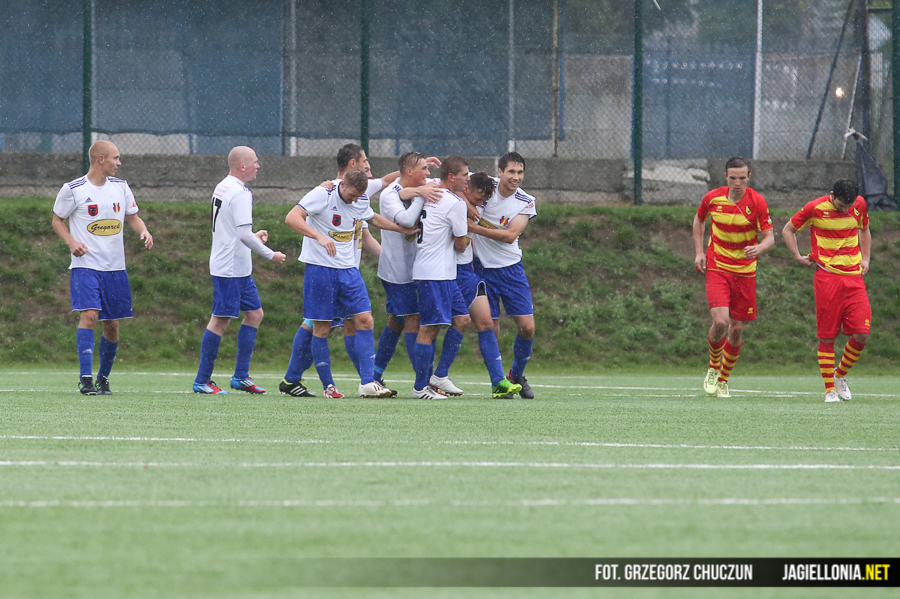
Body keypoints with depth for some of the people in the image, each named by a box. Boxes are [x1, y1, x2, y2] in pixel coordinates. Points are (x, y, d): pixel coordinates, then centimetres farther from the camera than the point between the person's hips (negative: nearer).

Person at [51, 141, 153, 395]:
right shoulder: (73, 190, -5)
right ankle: (86, 379, -20)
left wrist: (143, 231, -4)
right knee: (89, 315, -20)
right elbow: (57, 220, 6)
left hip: (115, 268, 5)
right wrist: (71, 242, -11)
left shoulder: (120, 186, 9)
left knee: (112, 325, 6)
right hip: (85, 266, -5)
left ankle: (103, 378, 23)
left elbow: (133, 217, 18)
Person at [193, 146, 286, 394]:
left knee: (254, 313, 13)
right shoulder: (239, 193, -17)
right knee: (221, 320, -6)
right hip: (230, 269, -10)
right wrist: (270, 255, -12)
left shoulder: (222, 188, 14)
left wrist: (254, 236, 17)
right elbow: (244, 235, -22)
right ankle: (202, 381, -2)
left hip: (239, 269, 10)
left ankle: (240, 376, 14)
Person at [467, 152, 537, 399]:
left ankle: (517, 375, 21)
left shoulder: (526, 202, -4)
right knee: (491, 329, -3)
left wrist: (475, 228, -23)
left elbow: (510, 235, -15)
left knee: (527, 327, -3)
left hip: (511, 267, 2)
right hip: (483, 268, -2)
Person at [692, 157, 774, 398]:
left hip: (745, 271, 1)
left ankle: (723, 380, 24)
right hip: (716, 268, -1)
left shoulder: (757, 202, -10)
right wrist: (699, 251, 6)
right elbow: (699, 219, 16)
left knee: (736, 329, 4)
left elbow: (770, 237, -10)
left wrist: (758, 248, -33)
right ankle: (713, 367, 10)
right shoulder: (712, 198, -6)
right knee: (720, 322, -18)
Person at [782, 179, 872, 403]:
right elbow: (788, 229, 9)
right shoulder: (815, 208, -6)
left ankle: (840, 376, 17)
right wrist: (798, 256, 0)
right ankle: (830, 389, 6)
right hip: (826, 277, -3)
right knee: (827, 336, -4)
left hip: (854, 276, 3)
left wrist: (865, 258, 16)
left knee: (861, 334, -7)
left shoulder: (859, 205, 4)